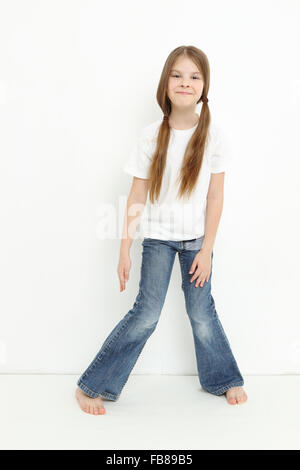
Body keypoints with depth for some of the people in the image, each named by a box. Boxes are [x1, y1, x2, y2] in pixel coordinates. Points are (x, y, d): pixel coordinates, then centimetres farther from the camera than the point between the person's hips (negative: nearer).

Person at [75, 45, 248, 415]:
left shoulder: (212, 134, -4)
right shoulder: (151, 136, -6)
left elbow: (215, 197, -3)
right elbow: (137, 197, -4)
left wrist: (206, 250, -6)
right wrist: (124, 249, -5)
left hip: (197, 238, 1)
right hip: (158, 237, -1)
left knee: (201, 312, 7)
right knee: (147, 313, -7)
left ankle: (225, 379, 31)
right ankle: (90, 386, 7)